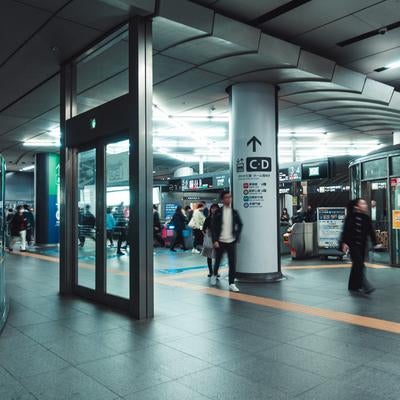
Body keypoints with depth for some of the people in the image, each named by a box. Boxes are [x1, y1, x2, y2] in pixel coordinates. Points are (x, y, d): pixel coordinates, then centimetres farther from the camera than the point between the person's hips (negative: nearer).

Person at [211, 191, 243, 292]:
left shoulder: (234, 212, 4)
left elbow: (240, 225, 16)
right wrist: (215, 240, -12)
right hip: (220, 241, -1)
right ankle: (214, 275, 41)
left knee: (232, 263, -4)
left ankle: (231, 283, 4)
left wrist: (237, 236, 6)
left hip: (231, 241, 1)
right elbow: (213, 227, -5)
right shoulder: (218, 212, -4)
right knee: (218, 261, 14)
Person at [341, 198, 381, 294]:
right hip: (352, 244, -6)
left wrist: (375, 243, 4)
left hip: (362, 245, 6)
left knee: (357, 265, 12)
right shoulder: (351, 216, -8)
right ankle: (365, 286, -15)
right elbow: (346, 230, -11)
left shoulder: (366, 218, 7)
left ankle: (353, 286, 23)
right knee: (359, 265, -13)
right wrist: (344, 242, -16)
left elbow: (371, 231, 9)